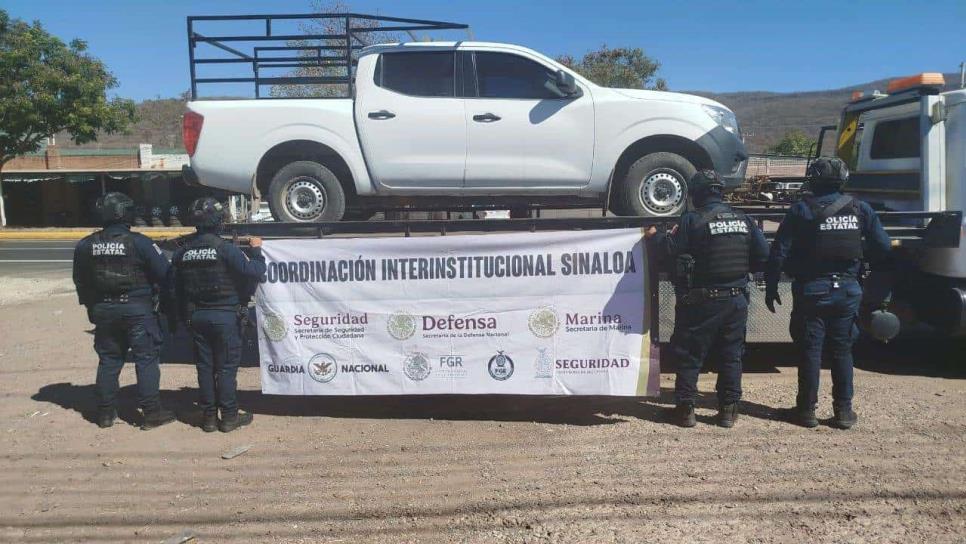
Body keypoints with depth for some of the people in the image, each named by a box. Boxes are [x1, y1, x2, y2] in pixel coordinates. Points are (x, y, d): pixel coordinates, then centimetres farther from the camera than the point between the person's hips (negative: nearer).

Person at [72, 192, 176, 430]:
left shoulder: (86, 245, 3)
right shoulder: (139, 242, -14)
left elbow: (81, 281, 13)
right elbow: (164, 273, -13)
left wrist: (92, 307, 24)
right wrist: (158, 294, 7)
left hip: (103, 310, 5)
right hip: (137, 309, -5)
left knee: (108, 360, 15)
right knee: (146, 359, 1)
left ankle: (105, 412, 22)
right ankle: (151, 412, 2)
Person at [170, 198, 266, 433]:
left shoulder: (182, 252, 4)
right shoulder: (224, 248, -14)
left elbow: (174, 286, 11)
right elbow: (254, 271, -17)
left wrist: (186, 315, 19)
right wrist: (256, 250, 1)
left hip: (197, 316, 5)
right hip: (225, 315, -5)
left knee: (205, 366, 12)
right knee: (226, 366, 3)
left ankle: (208, 416, 18)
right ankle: (229, 416, 8)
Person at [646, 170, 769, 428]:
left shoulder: (692, 220, -12)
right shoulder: (743, 219, 4)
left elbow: (670, 249, -14)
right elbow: (763, 254, 3)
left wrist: (654, 236, 4)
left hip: (701, 301, -4)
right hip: (737, 299, 4)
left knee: (689, 356, 7)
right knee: (731, 355, 14)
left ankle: (685, 408, 11)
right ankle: (728, 409, 19)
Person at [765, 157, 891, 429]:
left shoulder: (801, 210, -7)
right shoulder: (860, 209, 2)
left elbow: (779, 253, -10)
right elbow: (882, 246, 3)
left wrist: (771, 287, -2)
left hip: (812, 290, -2)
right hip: (847, 289, 3)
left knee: (811, 350, 5)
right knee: (842, 350, 11)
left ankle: (807, 409, 10)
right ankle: (844, 411, 15)